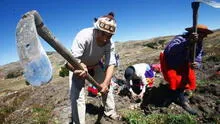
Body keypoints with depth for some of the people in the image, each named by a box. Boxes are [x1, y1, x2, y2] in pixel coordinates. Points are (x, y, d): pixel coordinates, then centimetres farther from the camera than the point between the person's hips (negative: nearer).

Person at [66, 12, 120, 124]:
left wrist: (105, 83, -38)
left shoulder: (110, 44, -24)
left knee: (107, 87, 9)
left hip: (95, 65, 5)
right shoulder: (83, 36, -39)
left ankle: (110, 112, 33)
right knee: (77, 95, -15)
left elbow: (111, 65, -24)